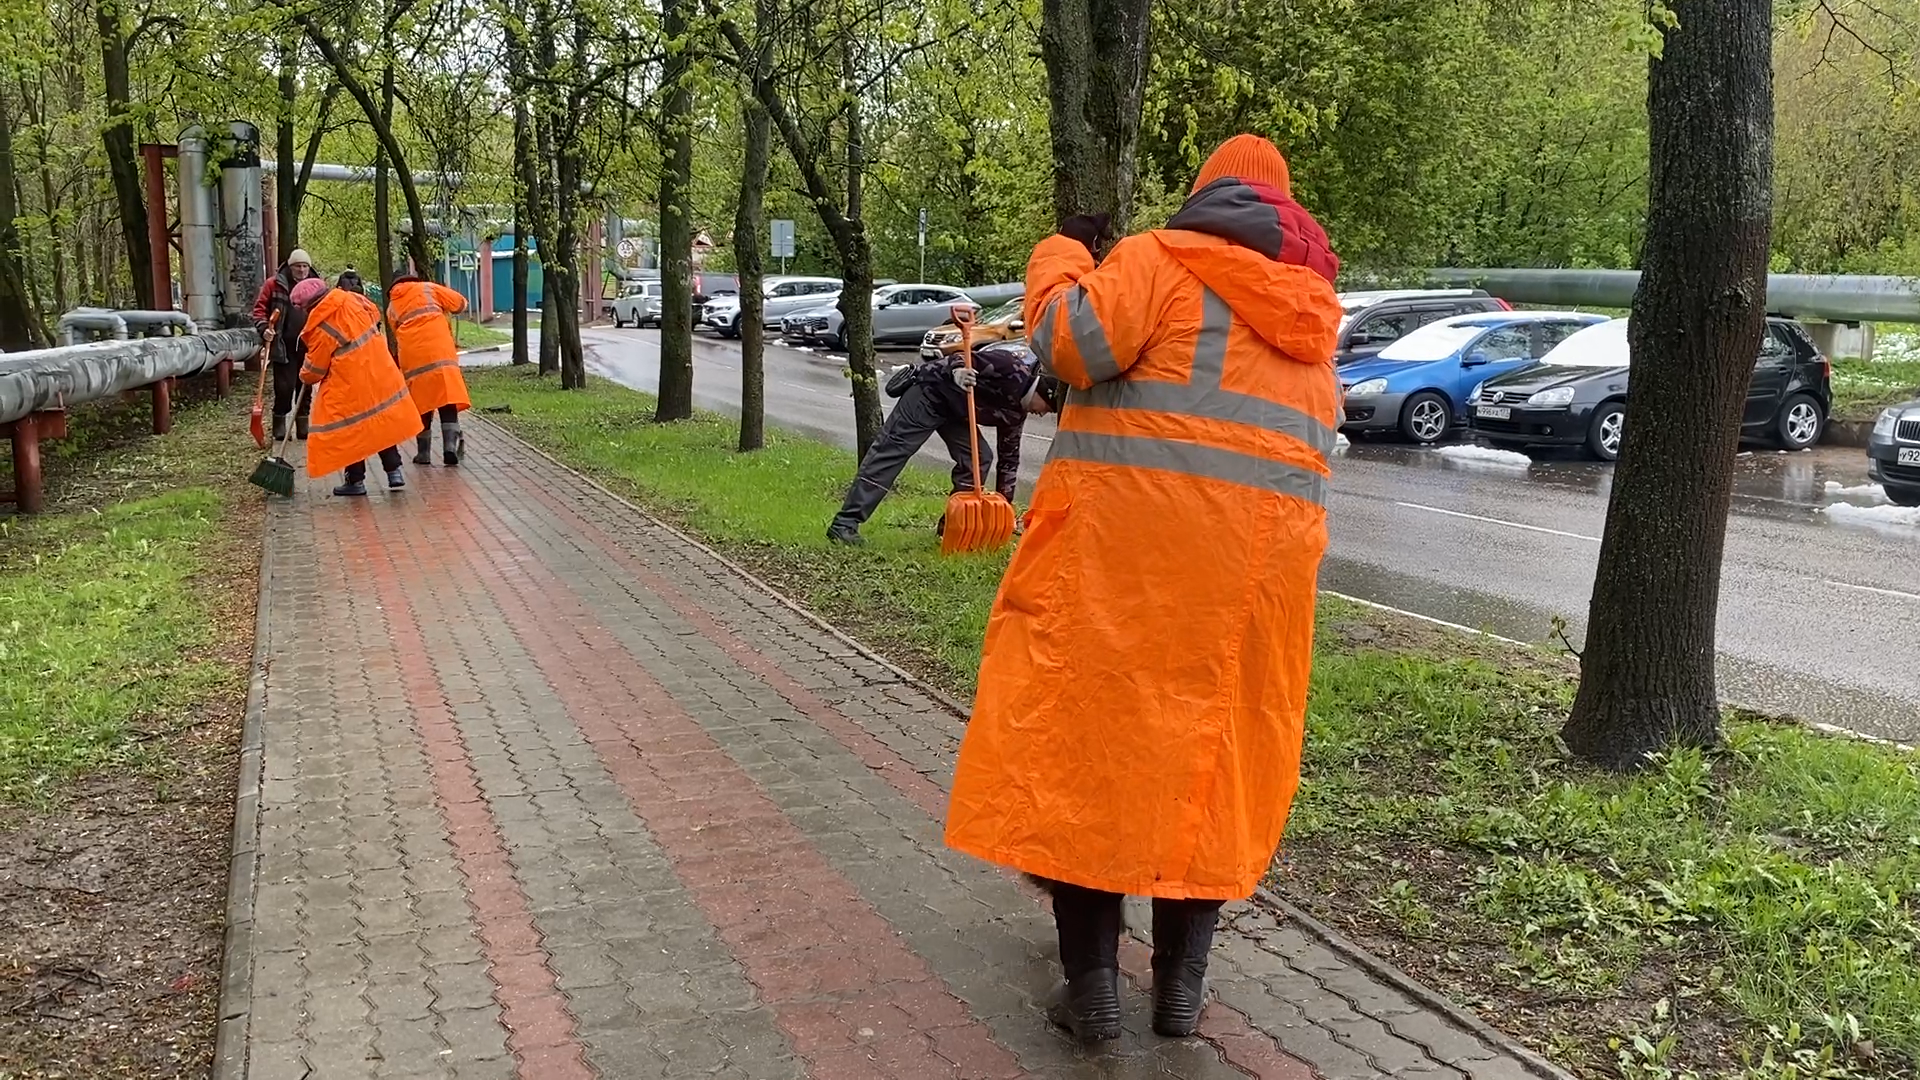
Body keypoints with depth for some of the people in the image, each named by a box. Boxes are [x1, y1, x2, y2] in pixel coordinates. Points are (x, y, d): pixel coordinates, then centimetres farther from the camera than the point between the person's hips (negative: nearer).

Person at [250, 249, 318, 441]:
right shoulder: (274, 284, -1)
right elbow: (260, 308, 1)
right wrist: (264, 327, -13)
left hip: (308, 347, 3)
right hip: (283, 347, -3)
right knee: (284, 387, -5)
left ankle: (303, 425, 20)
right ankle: (279, 424, 9)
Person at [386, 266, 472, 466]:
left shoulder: (392, 307, 21)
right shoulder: (427, 288, 13)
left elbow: (397, 333, 23)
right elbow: (461, 303, 13)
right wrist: (442, 307, 32)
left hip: (412, 358, 2)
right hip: (440, 352, -2)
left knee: (422, 406, 11)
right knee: (448, 401, -2)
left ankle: (423, 453, 14)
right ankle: (450, 445, -15)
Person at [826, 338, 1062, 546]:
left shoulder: (1017, 410, 9)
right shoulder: (1013, 368, -18)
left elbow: (1009, 456, 15)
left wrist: (1004, 504, 14)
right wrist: (957, 372, -47)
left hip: (954, 409, 10)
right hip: (931, 390, -10)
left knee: (979, 457, -2)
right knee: (892, 452, -14)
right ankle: (844, 523, -19)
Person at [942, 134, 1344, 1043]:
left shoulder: (1162, 258, 0)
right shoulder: (1314, 304, 19)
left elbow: (1073, 341, -13)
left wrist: (1061, 256, 7)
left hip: (1132, 537, -5)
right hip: (1268, 550, 5)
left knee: (1090, 732, 3)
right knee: (1215, 755, 12)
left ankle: (1092, 984, 4)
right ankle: (1181, 981, 17)